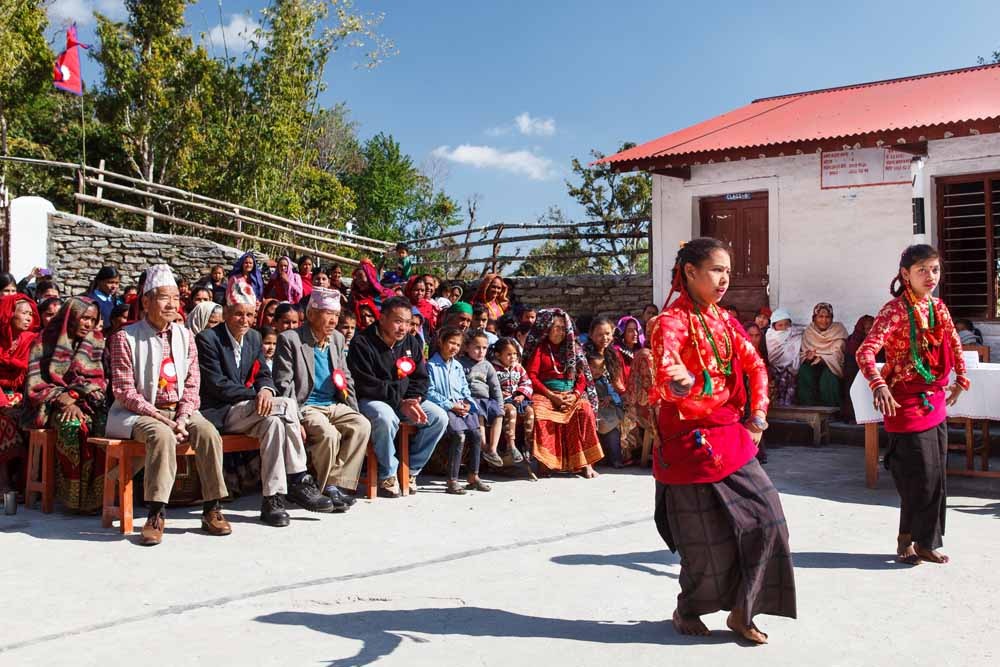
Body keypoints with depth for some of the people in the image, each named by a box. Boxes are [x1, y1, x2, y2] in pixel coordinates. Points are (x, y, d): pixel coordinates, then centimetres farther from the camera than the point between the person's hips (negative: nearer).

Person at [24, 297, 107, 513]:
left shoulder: (97, 342, 13)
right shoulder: (46, 342, 7)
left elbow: (101, 381, 6)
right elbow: (34, 384, 0)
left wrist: (74, 396, -11)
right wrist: (62, 400, -15)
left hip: (89, 402, 2)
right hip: (54, 405, -2)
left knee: (104, 425, -33)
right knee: (72, 424, -37)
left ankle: (96, 494, -29)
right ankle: (75, 497, -29)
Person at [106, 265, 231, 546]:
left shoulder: (185, 336, 10)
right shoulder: (126, 337, -4)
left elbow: (192, 385, 6)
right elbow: (124, 391, -9)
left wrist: (182, 417, -12)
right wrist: (162, 418, -18)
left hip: (179, 410, 4)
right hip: (138, 412, -4)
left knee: (209, 433, -24)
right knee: (162, 436, -35)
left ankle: (212, 510, -15)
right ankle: (156, 515, -29)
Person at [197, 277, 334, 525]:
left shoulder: (254, 338, 13)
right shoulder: (207, 339, -8)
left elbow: (263, 374, 11)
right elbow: (217, 385, -15)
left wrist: (266, 389, -14)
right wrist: (256, 395, -20)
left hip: (245, 409, 6)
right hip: (218, 413, -6)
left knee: (274, 421, -29)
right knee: (286, 405, -25)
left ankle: (273, 498, -26)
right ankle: (299, 481, -21)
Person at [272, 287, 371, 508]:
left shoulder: (338, 339, 14)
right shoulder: (290, 339, -5)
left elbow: (347, 379, 20)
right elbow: (284, 383, -10)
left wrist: (354, 411, 9)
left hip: (334, 405, 6)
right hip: (305, 406, -6)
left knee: (362, 425, -20)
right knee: (329, 434, -32)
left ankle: (336, 483, -17)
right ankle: (322, 488, -12)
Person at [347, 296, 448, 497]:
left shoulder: (412, 343, 6)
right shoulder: (362, 343, -13)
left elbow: (420, 379, 11)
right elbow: (365, 386, -19)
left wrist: (412, 402, -12)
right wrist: (400, 403, -24)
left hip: (405, 399, 6)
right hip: (370, 400, -6)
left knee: (439, 418, -11)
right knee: (386, 418, -38)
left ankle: (411, 470, 1)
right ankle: (387, 476, -17)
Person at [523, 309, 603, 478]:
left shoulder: (573, 349, 19)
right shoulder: (540, 349, 9)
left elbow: (582, 377, 12)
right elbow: (531, 376, -1)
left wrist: (575, 395, -8)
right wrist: (551, 395, -12)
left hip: (570, 395, 2)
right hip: (546, 394, -2)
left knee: (586, 411, -29)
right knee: (539, 412, -36)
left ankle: (585, 462, -26)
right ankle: (543, 461, -29)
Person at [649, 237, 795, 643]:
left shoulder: (723, 320, 11)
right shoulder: (671, 321, -12)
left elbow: (754, 365, 16)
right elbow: (666, 366, -29)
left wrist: (757, 413, 4)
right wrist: (678, 384, -52)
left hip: (731, 437, 7)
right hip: (691, 440, -7)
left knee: (765, 518, 4)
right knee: (709, 538, 1)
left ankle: (741, 611, 18)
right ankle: (688, 611, 27)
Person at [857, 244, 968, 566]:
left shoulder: (938, 307, 7)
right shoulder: (895, 310, -15)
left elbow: (953, 344, 25)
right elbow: (865, 352, -26)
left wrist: (961, 379, 23)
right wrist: (879, 386, -39)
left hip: (935, 402, 7)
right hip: (907, 403, -7)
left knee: (936, 478, 11)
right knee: (921, 479, -4)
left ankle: (926, 543, 23)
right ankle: (907, 539, 15)